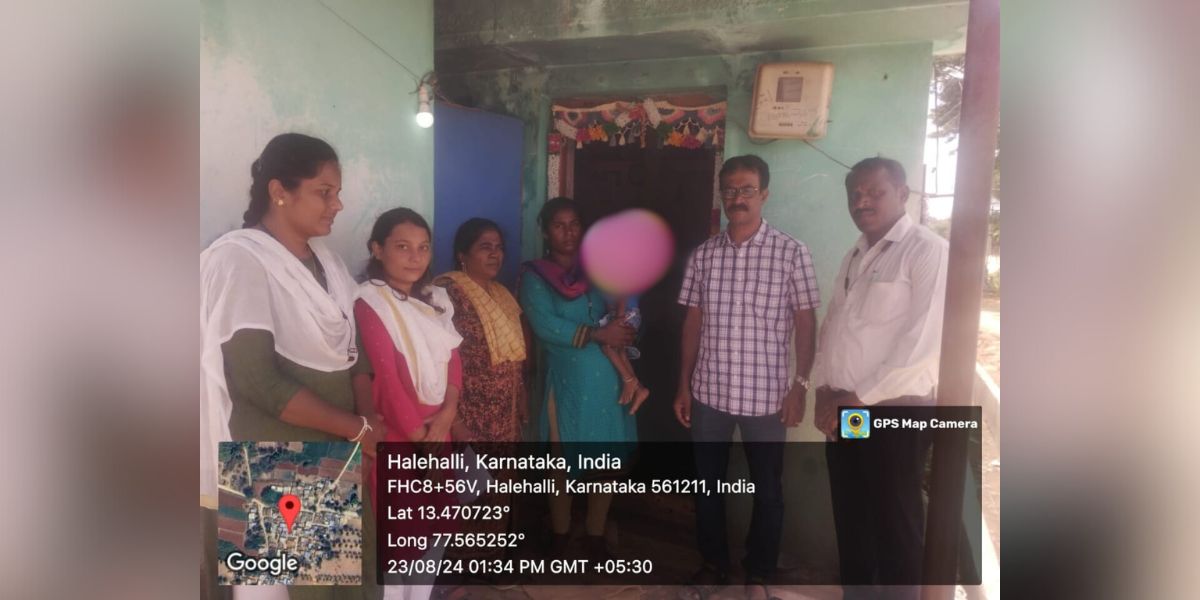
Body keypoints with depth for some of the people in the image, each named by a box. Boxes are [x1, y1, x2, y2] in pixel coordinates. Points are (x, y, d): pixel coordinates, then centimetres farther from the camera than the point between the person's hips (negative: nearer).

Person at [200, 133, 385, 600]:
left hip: (342, 455, 7)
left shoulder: (325, 260, 8)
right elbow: (257, 381, -21)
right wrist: (358, 428, -16)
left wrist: (371, 419, -8)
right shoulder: (238, 260, -14)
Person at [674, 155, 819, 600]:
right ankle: (714, 564, 36)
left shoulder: (790, 252, -6)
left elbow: (805, 322, -4)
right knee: (708, 484, 15)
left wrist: (799, 386, -10)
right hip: (709, 393, 3)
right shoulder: (703, 255, 3)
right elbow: (693, 323, 7)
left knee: (767, 490, 11)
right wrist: (684, 385, 6)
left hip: (765, 395, -3)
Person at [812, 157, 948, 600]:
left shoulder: (927, 250, -9)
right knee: (850, 519, 16)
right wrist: (824, 390, 1)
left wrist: (860, 399, -15)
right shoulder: (854, 257, 15)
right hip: (842, 412, 7)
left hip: (894, 412, -7)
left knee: (896, 527, 5)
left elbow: (923, 340, -17)